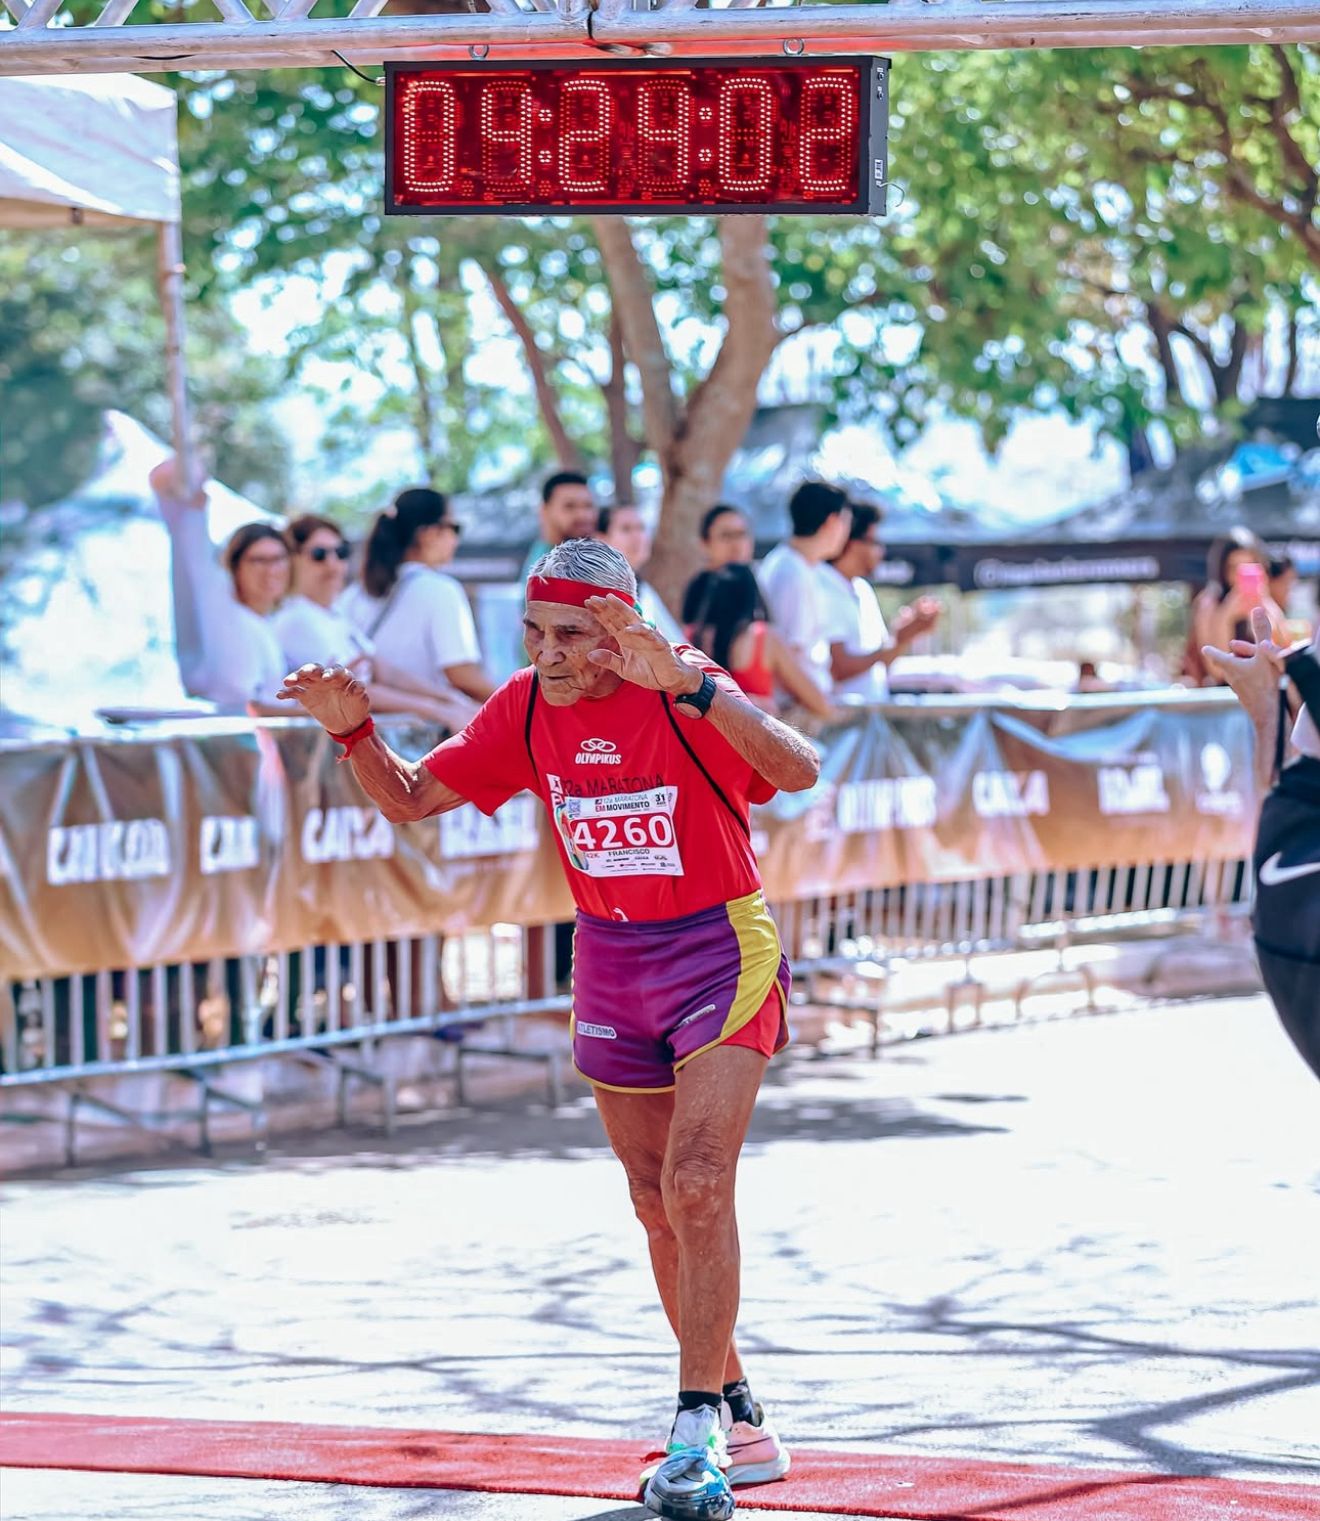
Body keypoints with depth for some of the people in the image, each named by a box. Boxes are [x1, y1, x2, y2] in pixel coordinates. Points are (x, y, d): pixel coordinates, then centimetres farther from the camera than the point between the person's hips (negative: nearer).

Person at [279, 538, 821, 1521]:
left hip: (720, 952, -6)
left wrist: (689, 682, -47)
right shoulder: (526, 709, -3)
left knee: (698, 1186, -19)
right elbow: (411, 799, 6)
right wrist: (354, 731, -13)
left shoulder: (682, 695, -20)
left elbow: (798, 771, -36)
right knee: (658, 1204, 10)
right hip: (611, 961, 6)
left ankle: (698, 1432, -16)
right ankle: (740, 1423, 22)